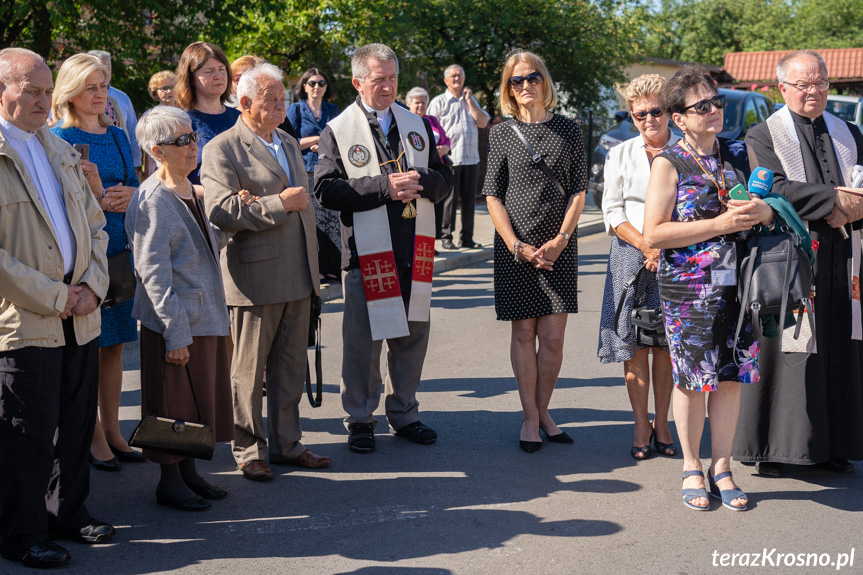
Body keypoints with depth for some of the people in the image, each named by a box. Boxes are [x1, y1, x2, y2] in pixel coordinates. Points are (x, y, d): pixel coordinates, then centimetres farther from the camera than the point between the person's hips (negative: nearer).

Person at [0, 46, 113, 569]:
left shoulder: (61, 151, 15)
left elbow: (95, 225, 17)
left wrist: (93, 284, 0)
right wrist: (52, 297, -15)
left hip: (79, 317, 7)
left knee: (76, 424, 15)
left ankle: (69, 511, 31)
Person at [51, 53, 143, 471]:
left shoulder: (117, 136, 13)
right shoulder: (59, 138, -5)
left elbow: (134, 185, 16)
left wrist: (131, 195, -6)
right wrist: (97, 201, -18)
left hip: (119, 249, 6)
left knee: (114, 344, 11)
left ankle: (112, 431, 22)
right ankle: (93, 437, 12)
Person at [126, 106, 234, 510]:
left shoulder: (191, 192, 11)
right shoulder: (152, 200, -15)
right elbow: (152, 271, -18)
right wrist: (175, 332, -20)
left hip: (205, 315, 8)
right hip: (175, 323, -8)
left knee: (199, 399, 15)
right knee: (174, 403, 2)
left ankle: (188, 472, 28)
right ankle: (170, 481, 15)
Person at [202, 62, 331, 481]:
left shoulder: (289, 144, 18)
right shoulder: (223, 149, -8)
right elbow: (219, 211, -20)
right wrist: (279, 204, -19)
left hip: (297, 277, 7)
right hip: (256, 279, -7)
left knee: (291, 367, 12)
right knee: (248, 370, 4)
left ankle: (287, 444, 23)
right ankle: (248, 451, 15)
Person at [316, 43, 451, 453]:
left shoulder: (417, 126, 13)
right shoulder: (337, 131, -2)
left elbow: (443, 179, 13)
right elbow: (326, 189, -11)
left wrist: (419, 181, -10)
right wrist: (383, 187, -19)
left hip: (414, 250, 5)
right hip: (366, 251, -4)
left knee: (412, 333, 11)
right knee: (363, 338, 2)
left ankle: (403, 413, 28)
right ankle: (360, 419, 18)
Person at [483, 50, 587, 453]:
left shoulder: (568, 131, 7)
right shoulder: (502, 134, 4)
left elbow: (579, 190, 4)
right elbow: (493, 195, 1)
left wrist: (560, 240, -8)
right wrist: (517, 246, -10)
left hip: (559, 247, 1)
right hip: (515, 246, -1)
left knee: (553, 336, -1)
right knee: (524, 333, 3)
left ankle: (543, 412, 15)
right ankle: (530, 417, 12)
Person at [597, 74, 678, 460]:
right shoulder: (620, 155, 9)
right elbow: (613, 212, 3)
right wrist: (647, 246, -11)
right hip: (631, 255, 1)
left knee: (665, 343, 2)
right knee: (634, 345, -1)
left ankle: (661, 424, 13)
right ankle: (641, 426, 8)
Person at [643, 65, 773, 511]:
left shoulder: (738, 152, 10)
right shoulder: (669, 164, -5)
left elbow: (770, 201, 21)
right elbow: (653, 234, -12)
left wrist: (765, 211, -5)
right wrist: (720, 224, -16)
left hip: (736, 282, 4)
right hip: (688, 286, -4)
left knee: (731, 375, 6)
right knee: (693, 377, 2)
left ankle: (721, 468, 19)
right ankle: (691, 468, 19)